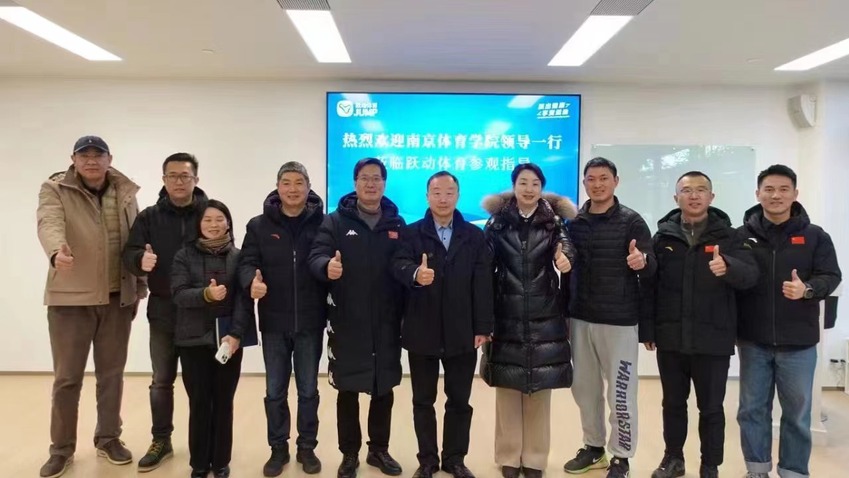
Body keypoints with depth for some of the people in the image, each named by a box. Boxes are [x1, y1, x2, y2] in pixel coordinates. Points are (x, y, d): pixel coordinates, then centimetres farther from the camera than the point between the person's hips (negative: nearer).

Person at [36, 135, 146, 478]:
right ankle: (61, 448, 21)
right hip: (70, 297, -2)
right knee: (67, 377, 6)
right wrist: (57, 250, -46)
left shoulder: (126, 193, 5)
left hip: (117, 298, 3)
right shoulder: (54, 190, -4)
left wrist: (139, 288, 6)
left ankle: (108, 439, 27)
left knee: (111, 373, 12)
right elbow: (49, 223, -24)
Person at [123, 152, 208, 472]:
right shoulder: (149, 217, 4)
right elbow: (129, 254, -4)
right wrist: (141, 259, -27)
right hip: (163, 312, 2)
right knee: (162, 381, 13)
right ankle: (161, 441, 29)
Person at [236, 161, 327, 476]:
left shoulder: (323, 223, -2)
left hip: (310, 323, -1)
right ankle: (278, 448, 28)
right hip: (274, 323, 1)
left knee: (308, 390, 12)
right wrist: (251, 281, -25)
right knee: (275, 391, 12)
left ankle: (307, 448, 28)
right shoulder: (260, 225, 1)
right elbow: (247, 261, -5)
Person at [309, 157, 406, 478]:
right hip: (347, 322, -2)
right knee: (348, 390, 8)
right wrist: (327, 267, -36)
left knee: (384, 389, 13)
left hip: (386, 323, 2)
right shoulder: (336, 221, 0)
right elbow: (316, 256, -11)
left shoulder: (397, 224, 6)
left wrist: (405, 312, -6)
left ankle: (379, 449, 31)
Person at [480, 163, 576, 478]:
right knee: (507, 388, 5)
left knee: (540, 389, 5)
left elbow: (566, 246, -14)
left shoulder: (554, 221, 4)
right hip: (506, 317, 0)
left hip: (544, 318, 0)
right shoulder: (497, 221, 3)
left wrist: (565, 259, -38)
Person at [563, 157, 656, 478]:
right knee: (584, 387, 14)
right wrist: (567, 308, 1)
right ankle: (593, 447, 31)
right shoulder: (574, 222, 6)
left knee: (620, 392, 3)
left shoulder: (631, 221, -5)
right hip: (581, 318, 4)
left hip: (619, 320, -4)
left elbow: (651, 270, -8)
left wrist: (642, 262, -31)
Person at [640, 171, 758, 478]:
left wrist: (728, 267, -37)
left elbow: (751, 275, -15)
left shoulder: (728, 236, -1)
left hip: (713, 340, -1)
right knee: (673, 404, 15)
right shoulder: (662, 237, 3)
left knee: (711, 408, 9)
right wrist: (647, 330, -1)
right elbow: (649, 287, 2)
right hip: (670, 339, 2)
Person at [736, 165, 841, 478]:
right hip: (753, 341, 1)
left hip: (798, 342, 0)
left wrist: (807, 289, -25)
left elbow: (831, 277, -4)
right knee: (752, 409, 10)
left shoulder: (815, 236, 1)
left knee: (797, 413, 10)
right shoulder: (742, 236, 0)